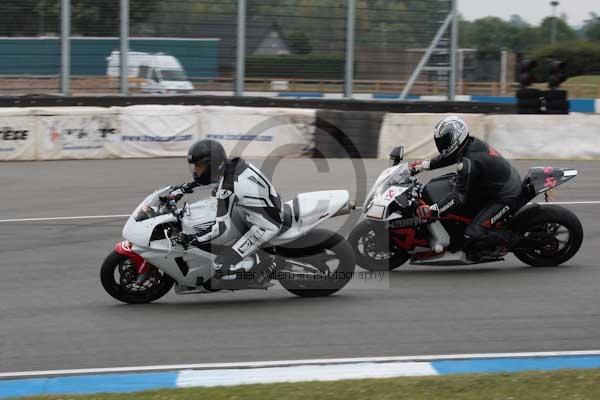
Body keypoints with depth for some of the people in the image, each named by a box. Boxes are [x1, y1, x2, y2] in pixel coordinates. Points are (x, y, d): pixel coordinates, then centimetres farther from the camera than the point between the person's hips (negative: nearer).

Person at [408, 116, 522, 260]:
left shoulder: (469, 163, -30)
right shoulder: (471, 143, -2)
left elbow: (459, 195, -30)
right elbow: (447, 157, 17)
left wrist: (432, 210, -32)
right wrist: (423, 164, 15)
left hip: (504, 197, -10)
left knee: (473, 235, -18)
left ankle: (508, 241, 3)